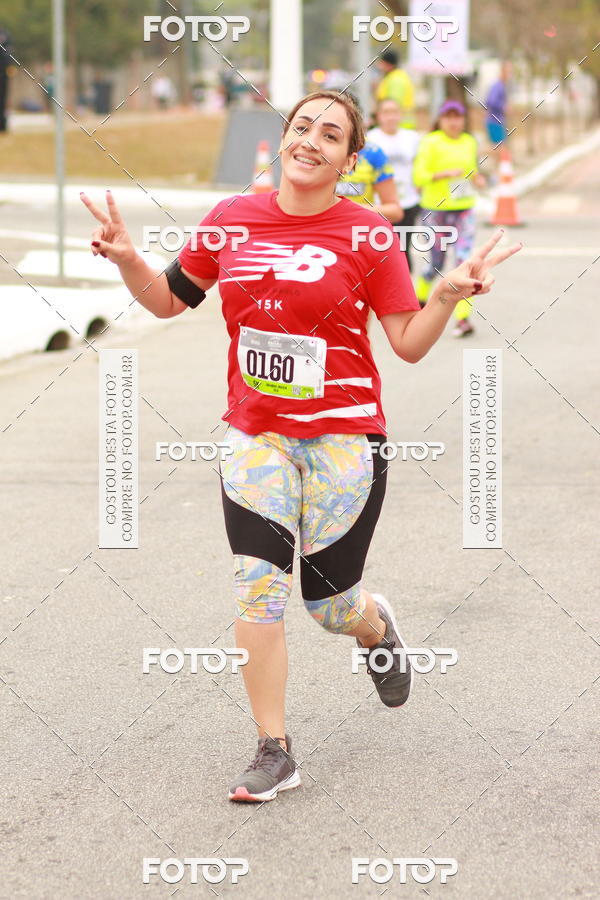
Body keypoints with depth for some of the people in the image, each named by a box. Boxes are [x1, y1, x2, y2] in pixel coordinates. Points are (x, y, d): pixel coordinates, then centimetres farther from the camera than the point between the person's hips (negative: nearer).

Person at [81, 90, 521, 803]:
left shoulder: (366, 233, -5)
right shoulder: (231, 219, 2)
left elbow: (409, 343, -3)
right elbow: (169, 299, 14)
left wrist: (449, 294, -20)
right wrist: (127, 261, -4)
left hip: (343, 436, -2)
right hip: (255, 435, 2)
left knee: (328, 600, 5)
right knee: (257, 587, -9)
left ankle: (377, 626, 43)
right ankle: (274, 754, 2)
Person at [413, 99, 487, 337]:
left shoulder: (469, 142, 10)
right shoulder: (430, 143, -6)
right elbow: (419, 176, -12)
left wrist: (477, 179, 4)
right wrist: (446, 174, -23)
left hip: (464, 210, 3)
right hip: (435, 210, -3)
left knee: (464, 260, -12)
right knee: (435, 263, 6)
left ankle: (463, 317, -14)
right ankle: (419, 297, 38)